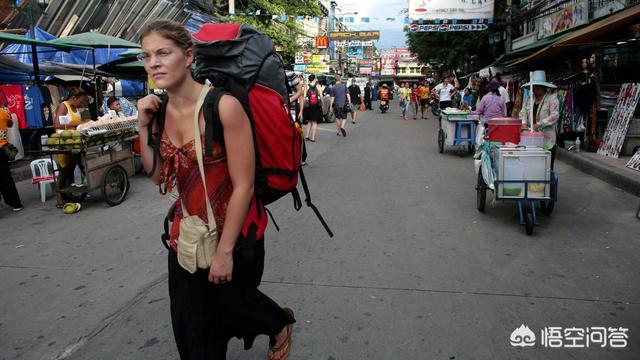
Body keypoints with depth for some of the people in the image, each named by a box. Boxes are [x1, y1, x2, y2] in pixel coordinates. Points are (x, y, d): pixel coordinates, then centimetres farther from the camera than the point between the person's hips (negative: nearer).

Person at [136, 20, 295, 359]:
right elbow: (158, 175, 6)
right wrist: (144, 126, -8)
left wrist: (225, 251, -16)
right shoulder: (160, 109, -2)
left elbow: (243, 186, -21)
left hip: (233, 231, -5)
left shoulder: (223, 106, -23)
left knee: (230, 303, 17)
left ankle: (280, 323, 51)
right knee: (189, 323, 16)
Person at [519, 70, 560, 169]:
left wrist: (539, 124, -21)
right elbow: (523, 113, 9)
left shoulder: (552, 98, -3)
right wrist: (524, 123, -12)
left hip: (547, 140, -4)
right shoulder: (529, 99, 14)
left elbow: (555, 116, -13)